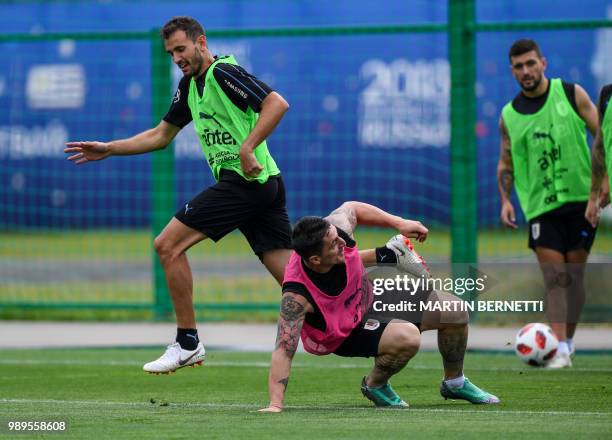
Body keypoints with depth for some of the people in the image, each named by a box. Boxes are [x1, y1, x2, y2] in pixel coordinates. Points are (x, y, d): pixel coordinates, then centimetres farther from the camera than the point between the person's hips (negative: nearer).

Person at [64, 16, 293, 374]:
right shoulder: (191, 85, 21)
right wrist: (108, 149, 25)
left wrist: (247, 148, -25)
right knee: (293, 279, 1)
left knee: (168, 245, -5)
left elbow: (277, 103, -20)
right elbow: (161, 135, 30)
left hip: (242, 180, -9)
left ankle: (188, 343, -1)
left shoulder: (223, 73, -8)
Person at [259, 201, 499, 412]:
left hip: (370, 294, 6)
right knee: (407, 337, -33)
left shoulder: (334, 229, -28)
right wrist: (275, 404, -49)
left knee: (455, 312, 5)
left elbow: (351, 208, -3)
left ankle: (454, 383, 32)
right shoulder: (296, 295, -41)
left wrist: (398, 222, -6)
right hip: (342, 334, -6)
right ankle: (374, 385, -1)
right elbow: (283, 350, -42)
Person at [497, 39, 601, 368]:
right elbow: (506, 163, 15)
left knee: (574, 274, 3)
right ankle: (560, 350, -14)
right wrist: (506, 200, 1)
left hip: (581, 198, -1)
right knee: (554, 277, -9)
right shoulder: (509, 116, 6)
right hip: (541, 205, 1)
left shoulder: (572, 95, 0)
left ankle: (569, 340, 16)